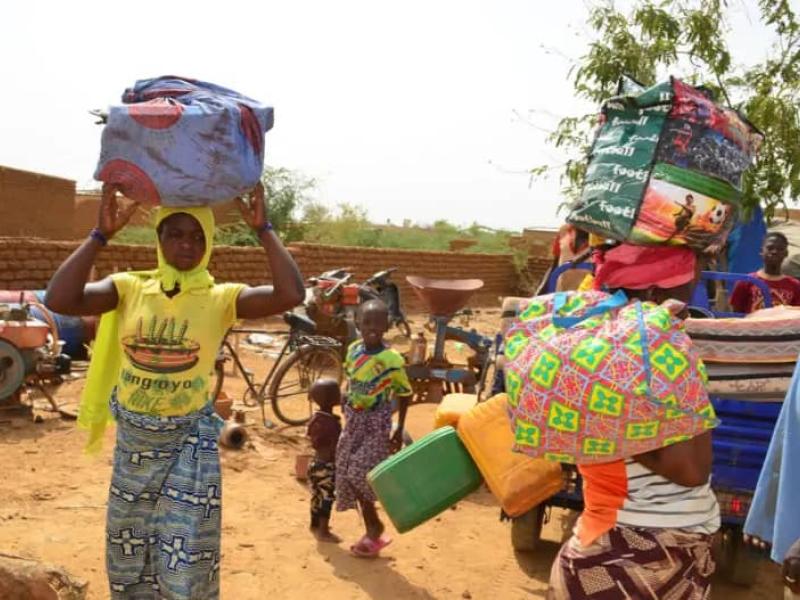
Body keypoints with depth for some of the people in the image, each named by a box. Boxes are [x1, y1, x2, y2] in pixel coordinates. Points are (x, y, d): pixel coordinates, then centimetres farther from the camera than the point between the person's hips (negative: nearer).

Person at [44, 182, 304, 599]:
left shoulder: (222, 299, -9)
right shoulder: (129, 287, -6)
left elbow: (290, 295, -24)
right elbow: (58, 300, -21)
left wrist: (263, 229, -21)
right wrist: (101, 234, -22)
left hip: (190, 442, -2)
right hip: (133, 439, 2)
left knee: (185, 561, 5)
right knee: (129, 555, 20)